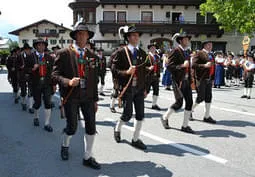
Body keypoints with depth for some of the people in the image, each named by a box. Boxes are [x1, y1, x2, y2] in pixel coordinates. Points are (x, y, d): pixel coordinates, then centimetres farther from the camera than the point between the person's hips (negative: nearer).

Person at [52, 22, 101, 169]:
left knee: (91, 127, 2)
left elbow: (95, 79, 9)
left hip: (88, 97, 3)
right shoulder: (64, 53, -3)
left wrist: (95, 100, 9)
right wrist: (68, 82, -23)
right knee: (72, 127, 3)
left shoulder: (93, 56, 7)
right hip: (71, 97, -3)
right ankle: (65, 146, 38)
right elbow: (55, 74, -4)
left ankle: (88, 157, 19)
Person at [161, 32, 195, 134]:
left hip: (186, 80, 8)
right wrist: (182, 65, -24)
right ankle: (165, 118, 18)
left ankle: (185, 125, 14)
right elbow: (169, 66, -17)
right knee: (179, 103, -5)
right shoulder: (176, 51, -10)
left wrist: (190, 79, 16)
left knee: (189, 102, 3)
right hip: (178, 81, -8)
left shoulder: (187, 51, 15)